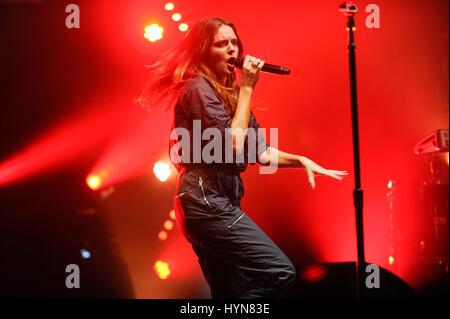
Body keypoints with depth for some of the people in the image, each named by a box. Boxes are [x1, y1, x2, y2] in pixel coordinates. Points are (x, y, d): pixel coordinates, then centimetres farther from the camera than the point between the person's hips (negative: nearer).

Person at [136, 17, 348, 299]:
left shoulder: (230, 93, 20)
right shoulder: (198, 87, -7)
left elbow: (261, 152, 16)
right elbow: (232, 144, -17)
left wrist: (301, 160, 1)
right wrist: (247, 88, -10)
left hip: (219, 203, 10)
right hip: (206, 200, -10)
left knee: (231, 291, 11)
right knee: (280, 272, -16)